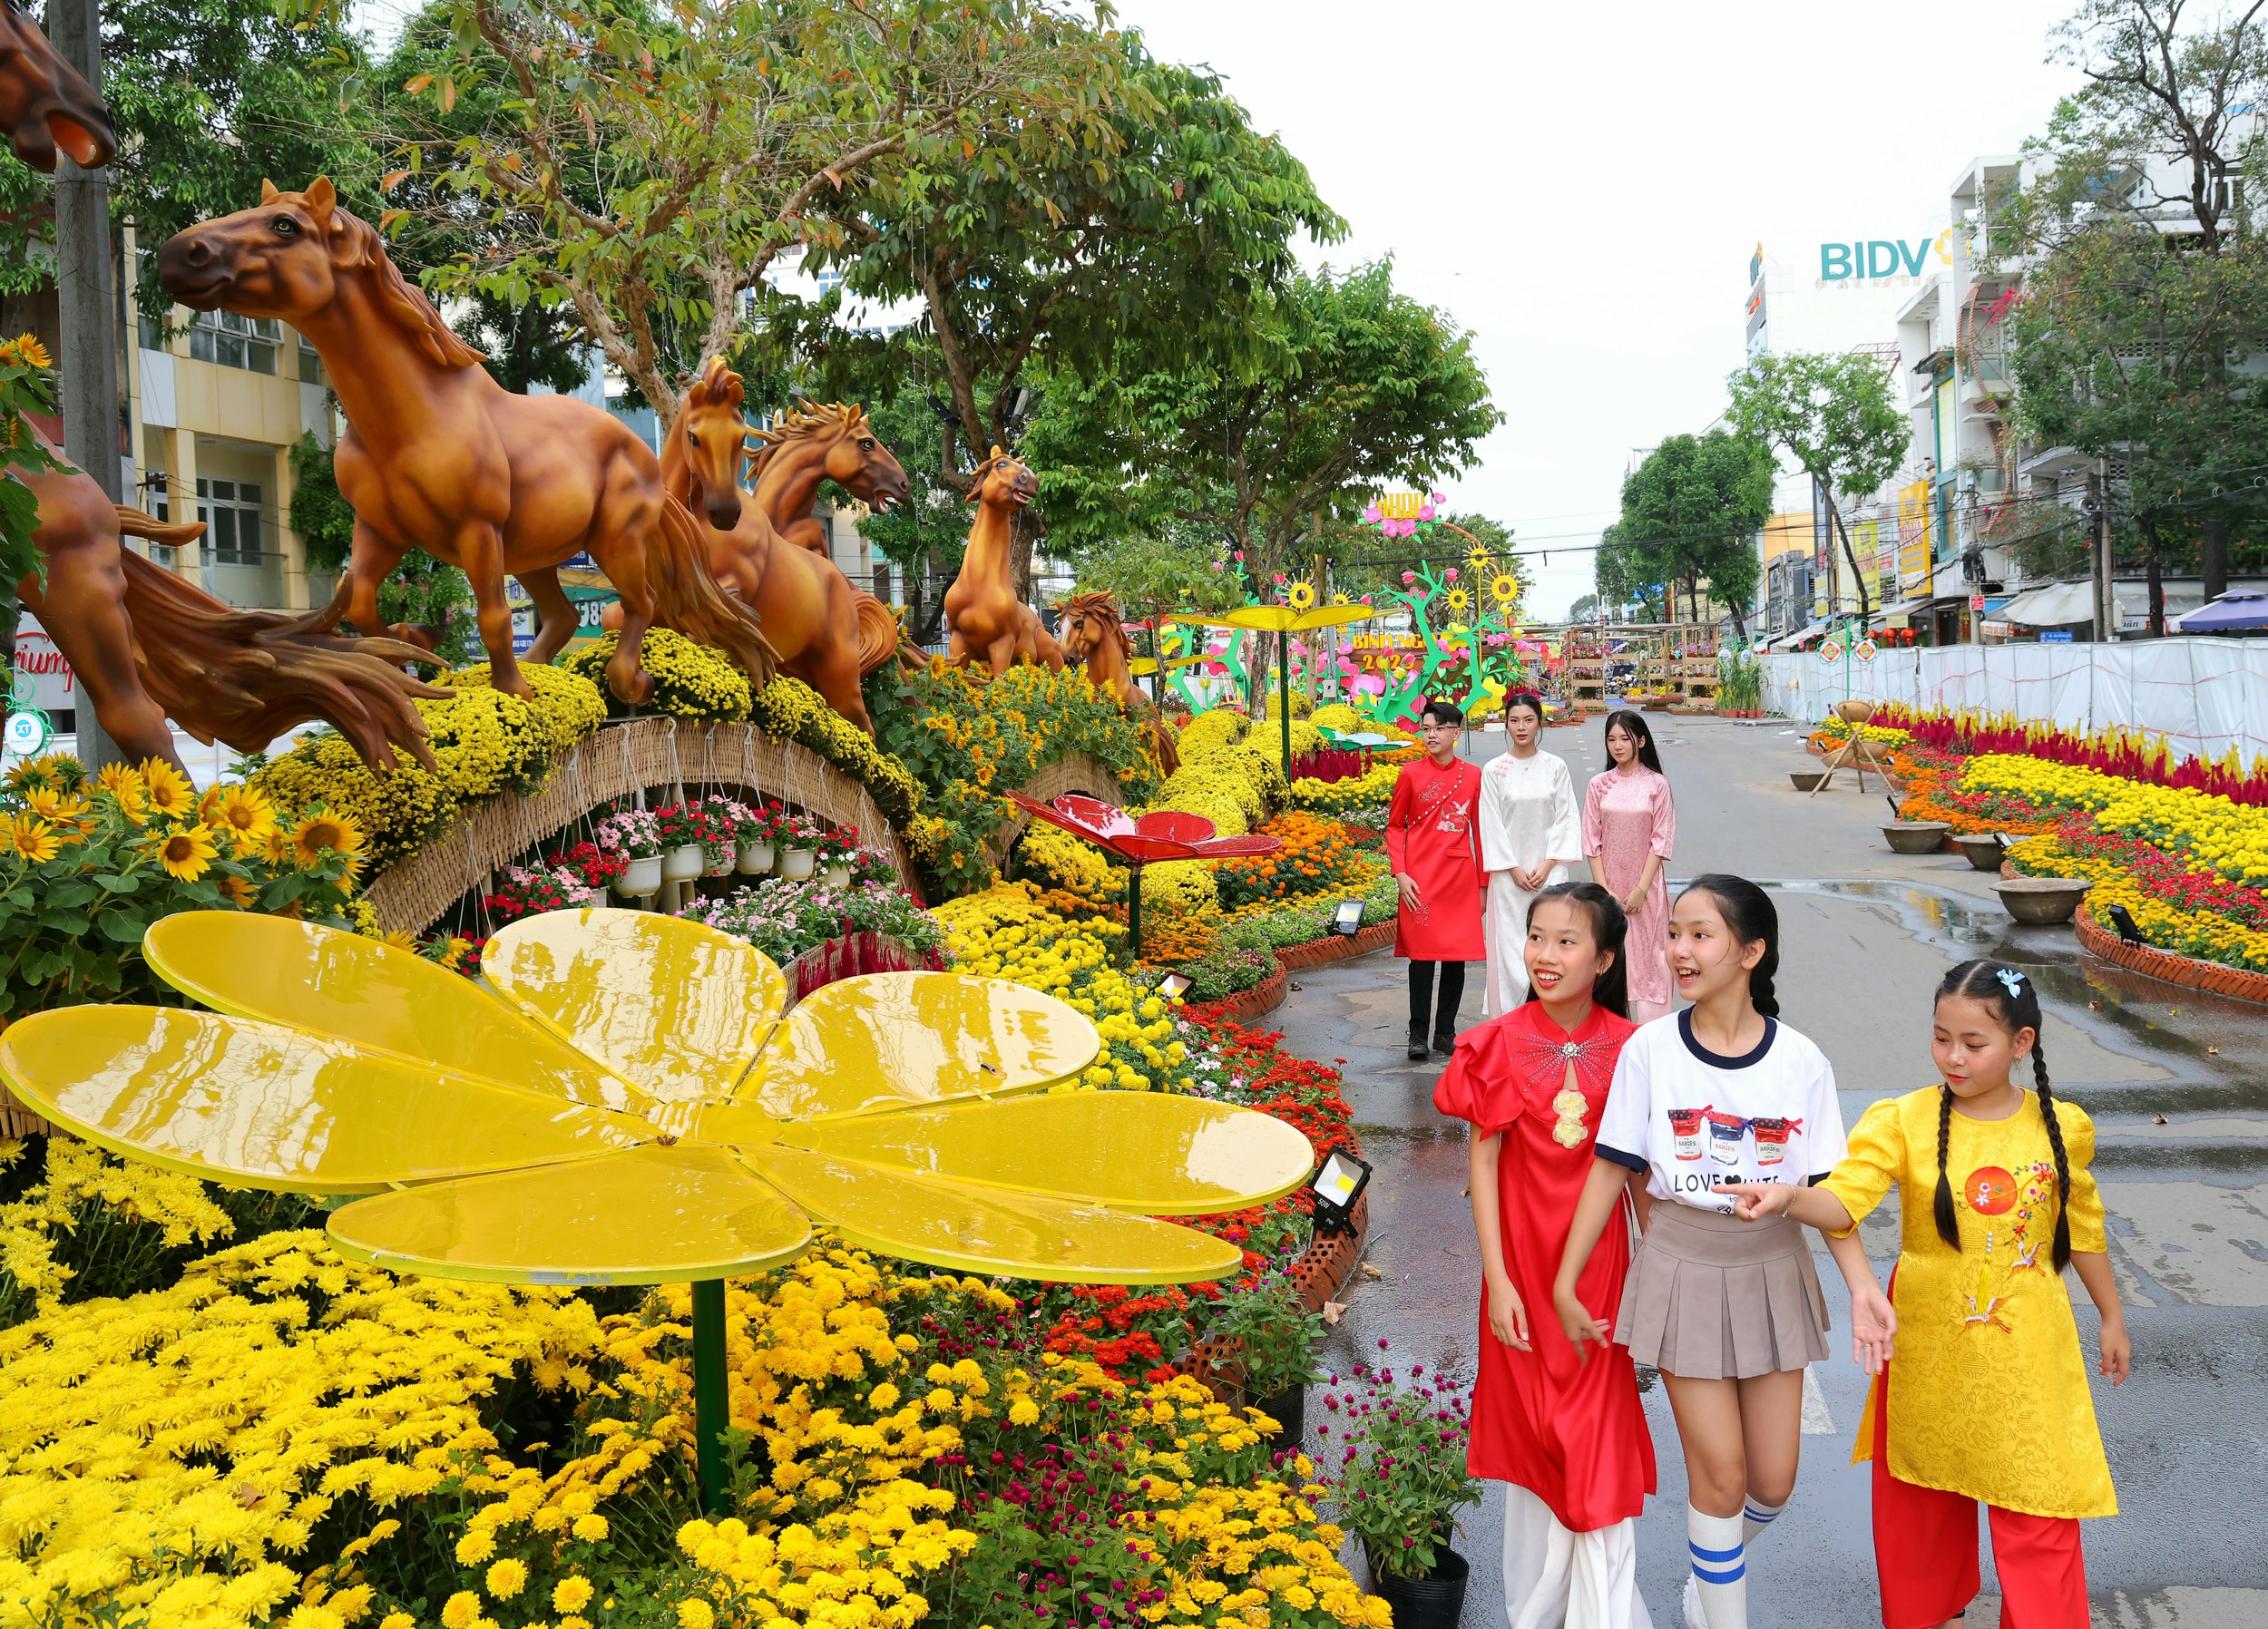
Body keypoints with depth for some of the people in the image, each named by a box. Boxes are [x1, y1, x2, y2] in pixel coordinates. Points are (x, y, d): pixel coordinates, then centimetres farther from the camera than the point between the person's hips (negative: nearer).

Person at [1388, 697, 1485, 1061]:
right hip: (1421, 880, -2)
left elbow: (1480, 830, 9)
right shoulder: (1411, 774, 1)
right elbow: (1395, 826, 5)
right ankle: (1418, 1033, 8)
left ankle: (1446, 1031, 17)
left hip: (1460, 877, 2)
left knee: (1458, 955, 5)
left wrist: (1483, 883, 9)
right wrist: (1400, 873, -6)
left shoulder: (1473, 776, 5)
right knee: (1422, 953, -3)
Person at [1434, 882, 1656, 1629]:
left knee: (1600, 1443, 3)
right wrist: (1496, 1280, -9)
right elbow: (1483, 1160, -5)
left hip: (1601, 1266, 0)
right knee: (1530, 1434, 12)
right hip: (1524, 1263, 0)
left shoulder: (1628, 1050, -5)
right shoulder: (1501, 1043, -7)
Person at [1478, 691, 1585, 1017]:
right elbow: (1491, 823, -1)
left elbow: (1565, 818, 2)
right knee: (1511, 947, -1)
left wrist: (1548, 865, -7)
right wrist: (1514, 870, -6)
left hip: (1549, 870, 1)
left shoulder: (1555, 767, 2)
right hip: (1509, 871, 0)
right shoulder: (1493, 770, 0)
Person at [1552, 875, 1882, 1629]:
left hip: (1772, 1271, 2)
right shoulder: (1650, 1049, -9)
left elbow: (1828, 1191, -2)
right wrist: (1565, 1282, -4)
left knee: (1773, 1480, 8)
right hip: (1684, 1267, -2)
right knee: (1720, 1471, -1)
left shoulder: (1801, 1062, -6)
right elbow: (1612, 1169, -4)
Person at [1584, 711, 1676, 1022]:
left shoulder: (1657, 784, -3)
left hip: (1645, 886, -2)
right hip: (1607, 884, 2)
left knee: (1647, 957, -1)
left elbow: (1661, 841, -4)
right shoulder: (1599, 785, 3)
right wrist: (1605, 889, -5)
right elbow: (1592, 840, 3)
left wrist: (1641, 888, -10)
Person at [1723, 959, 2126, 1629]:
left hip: (2027, 1353, 0)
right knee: (1924, 1496, 17)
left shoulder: (2059, 1129, -4)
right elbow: (1843, 1201, -25)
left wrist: (2111, 1318, 18)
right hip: (1928, 1349, 0)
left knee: (2039, 1509, 4)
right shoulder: (1904, 1122, -12)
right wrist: (1788, 1196, -46)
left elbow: (2083, 1227, 10)